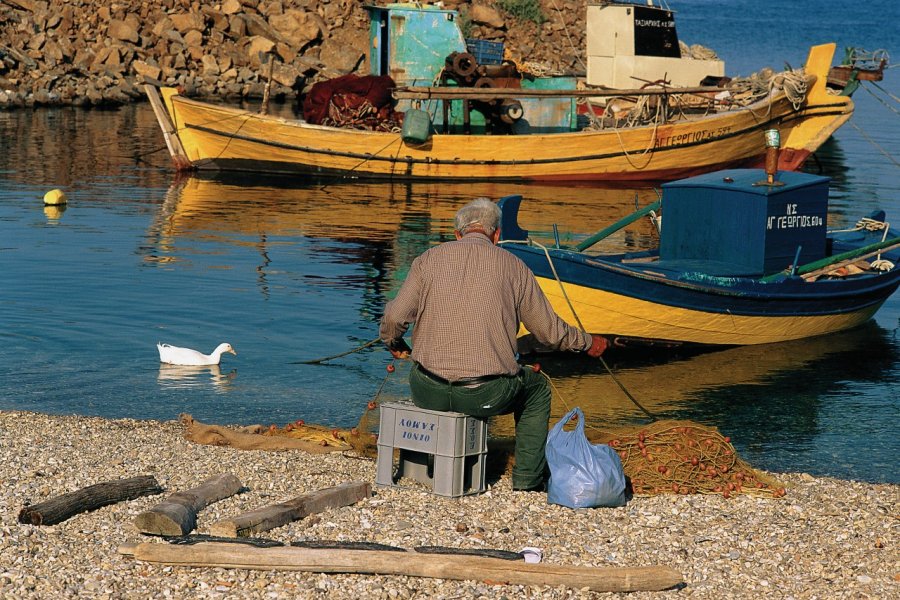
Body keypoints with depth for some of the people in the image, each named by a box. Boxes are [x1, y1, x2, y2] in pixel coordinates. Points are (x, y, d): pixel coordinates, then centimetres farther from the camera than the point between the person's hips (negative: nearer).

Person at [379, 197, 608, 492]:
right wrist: (588, 343, 29)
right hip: (487, 395, -1)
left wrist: (393, 344, 22)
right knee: (537, 388, 30)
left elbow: (394, 318, -2)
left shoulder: (429, 259, 5)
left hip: (430, 392, 2)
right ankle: (527, 478, 28)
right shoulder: (513, 266, 5)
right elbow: (550, 330, 9)